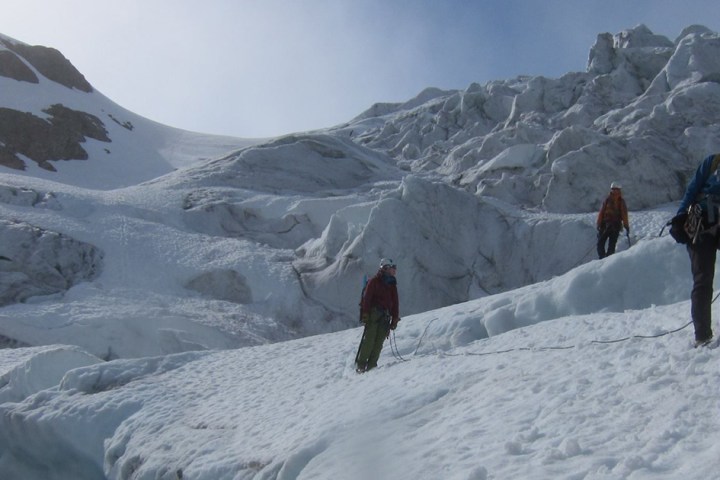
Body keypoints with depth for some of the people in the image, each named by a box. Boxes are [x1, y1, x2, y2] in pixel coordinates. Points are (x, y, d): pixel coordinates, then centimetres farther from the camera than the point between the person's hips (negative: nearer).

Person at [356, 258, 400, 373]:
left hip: (385, 316, 5)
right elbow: (367, 298, -6)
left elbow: (395, 302, 20)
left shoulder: (392, 284, 20)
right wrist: (365, 313, -15)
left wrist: (395, 318, 13)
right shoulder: (374, 281, 2)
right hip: (374, 313, -5)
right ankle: (361, 364, -9)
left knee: (379, 341, -4)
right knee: (369, 339, -11)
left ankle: (372, 365, -3)